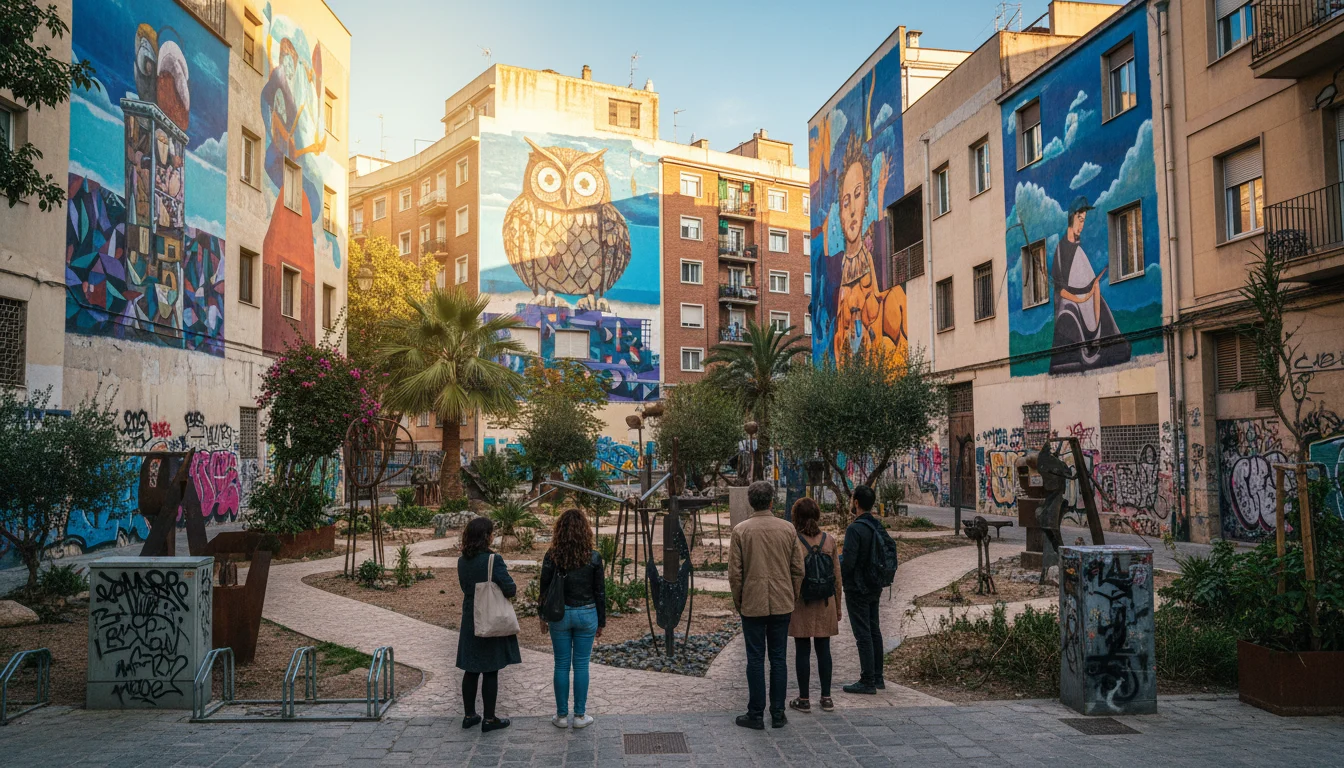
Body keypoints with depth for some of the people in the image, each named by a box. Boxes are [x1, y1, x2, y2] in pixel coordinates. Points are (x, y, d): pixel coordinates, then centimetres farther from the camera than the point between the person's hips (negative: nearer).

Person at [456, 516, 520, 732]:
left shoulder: (462, 561, 1)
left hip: (470, 623, 6)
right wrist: (513, 589, 0)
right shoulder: (493, 560, -20)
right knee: (490, 671, 3)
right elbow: (510, 589, -20)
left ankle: (469, 715, 23)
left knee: (471, 670, 15)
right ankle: (489, 719, 11)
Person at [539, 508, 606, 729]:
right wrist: (601, 622, 8)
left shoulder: (552, 556, -8)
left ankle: (561, 715, 17)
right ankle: (580, 715, 14)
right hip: (586, 614, 0)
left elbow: (545, 589, -1)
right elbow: (600, 592, -2)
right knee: (581, 665, 8)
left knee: (561, 665, 9)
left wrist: (543, 616, 13)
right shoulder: (593, 558, -8)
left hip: (559, 614, 0)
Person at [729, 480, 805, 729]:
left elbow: (735, 573, -6)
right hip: (782, 603, 2)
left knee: (755, 659, 4)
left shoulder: (740, 530, -6)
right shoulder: (787, 529, 0)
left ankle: (756, 714, 8)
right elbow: (798, 570, 3)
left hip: (753, 604, -2)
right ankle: (778, 714, 14)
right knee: (779, 658, 9)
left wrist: (737, 602, 7)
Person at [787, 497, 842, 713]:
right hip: (825, 603, 3)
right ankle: (826, 698, 16)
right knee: (824, 649, 11)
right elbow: (837, 576, 4)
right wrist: (837, 606, 15)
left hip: (800, 604, -3)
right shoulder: (829, 541, 0)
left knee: (802, 650, 4)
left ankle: (803, 699, 10)